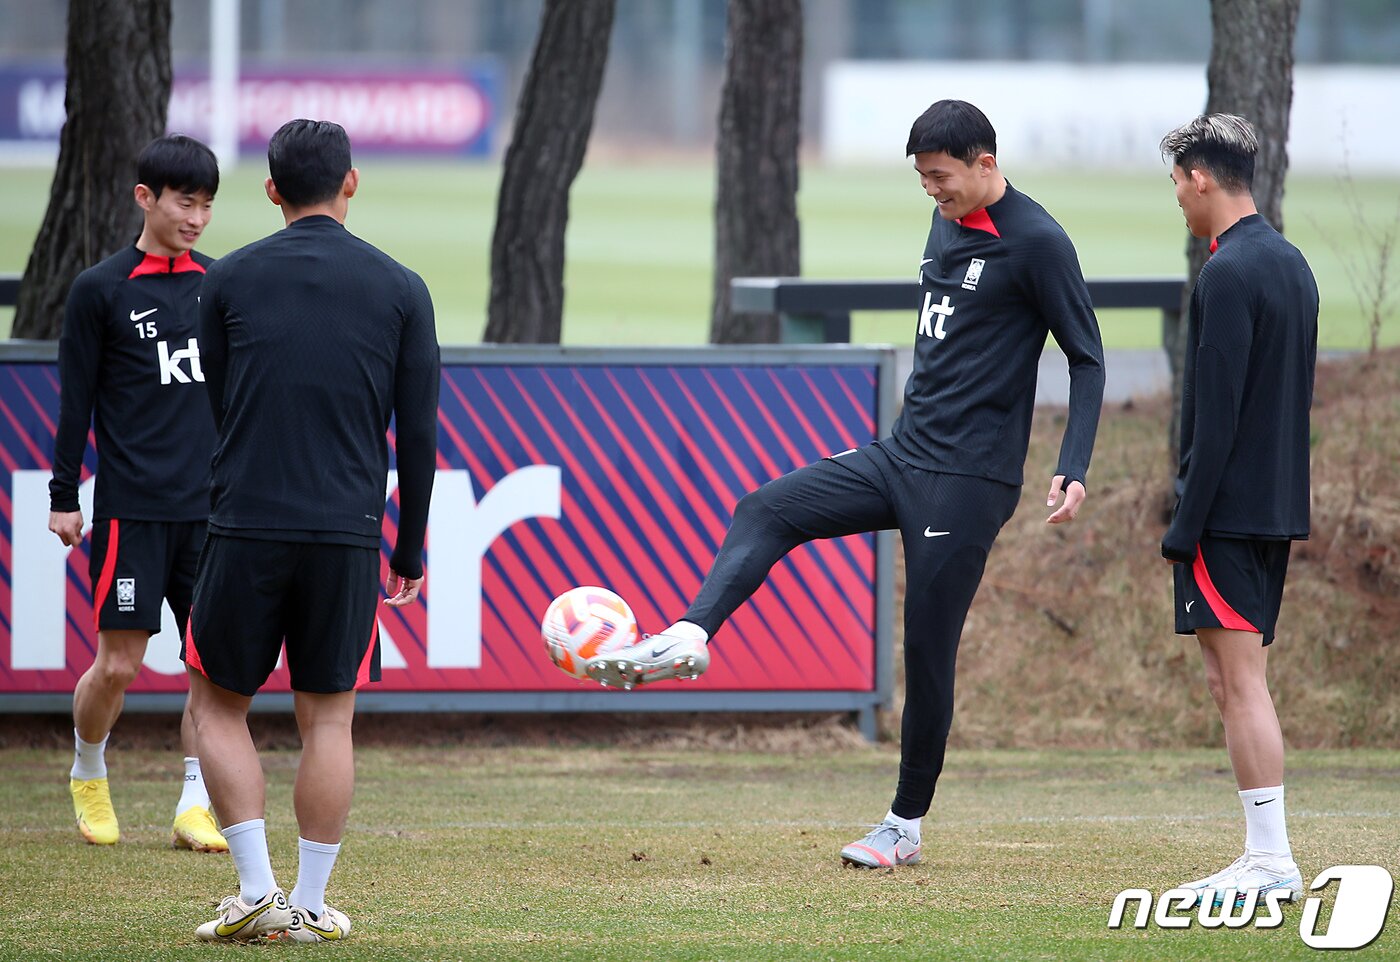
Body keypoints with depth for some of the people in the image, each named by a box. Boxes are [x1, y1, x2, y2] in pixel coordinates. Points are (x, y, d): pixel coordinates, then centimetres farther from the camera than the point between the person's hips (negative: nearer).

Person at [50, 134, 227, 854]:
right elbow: (75, 400, 1)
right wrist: (63, 497, -2)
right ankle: (87, 776, 21)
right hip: (131, 509, -4)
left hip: (210, 509, 4)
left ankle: (194, 806, 6)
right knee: (118, 663, -3)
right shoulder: (100, 290, -1)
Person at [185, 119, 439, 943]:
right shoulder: (400, 289, 2)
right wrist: (410, 552, 12)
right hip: (348, 534, 0)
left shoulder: (230, 280, 3)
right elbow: (419, 433, 3)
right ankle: (310, 906, 8)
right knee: (328, 719, 8)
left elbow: (217, 405, 12)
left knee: (220, 704, 12)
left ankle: (256, 890, 3)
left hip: (245, 528, 0)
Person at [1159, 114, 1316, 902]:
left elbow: (1217, 414, -18)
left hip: (1229, 509, -9)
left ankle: (1272, 858, -10)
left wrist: (1186, 525, -15)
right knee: (1237, 679, 12)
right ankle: (1264, 857, 11)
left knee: (1241, 678, -8)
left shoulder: (1229, 275, -14)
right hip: (1280, 510, 9)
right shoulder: (1292, 266, 15)